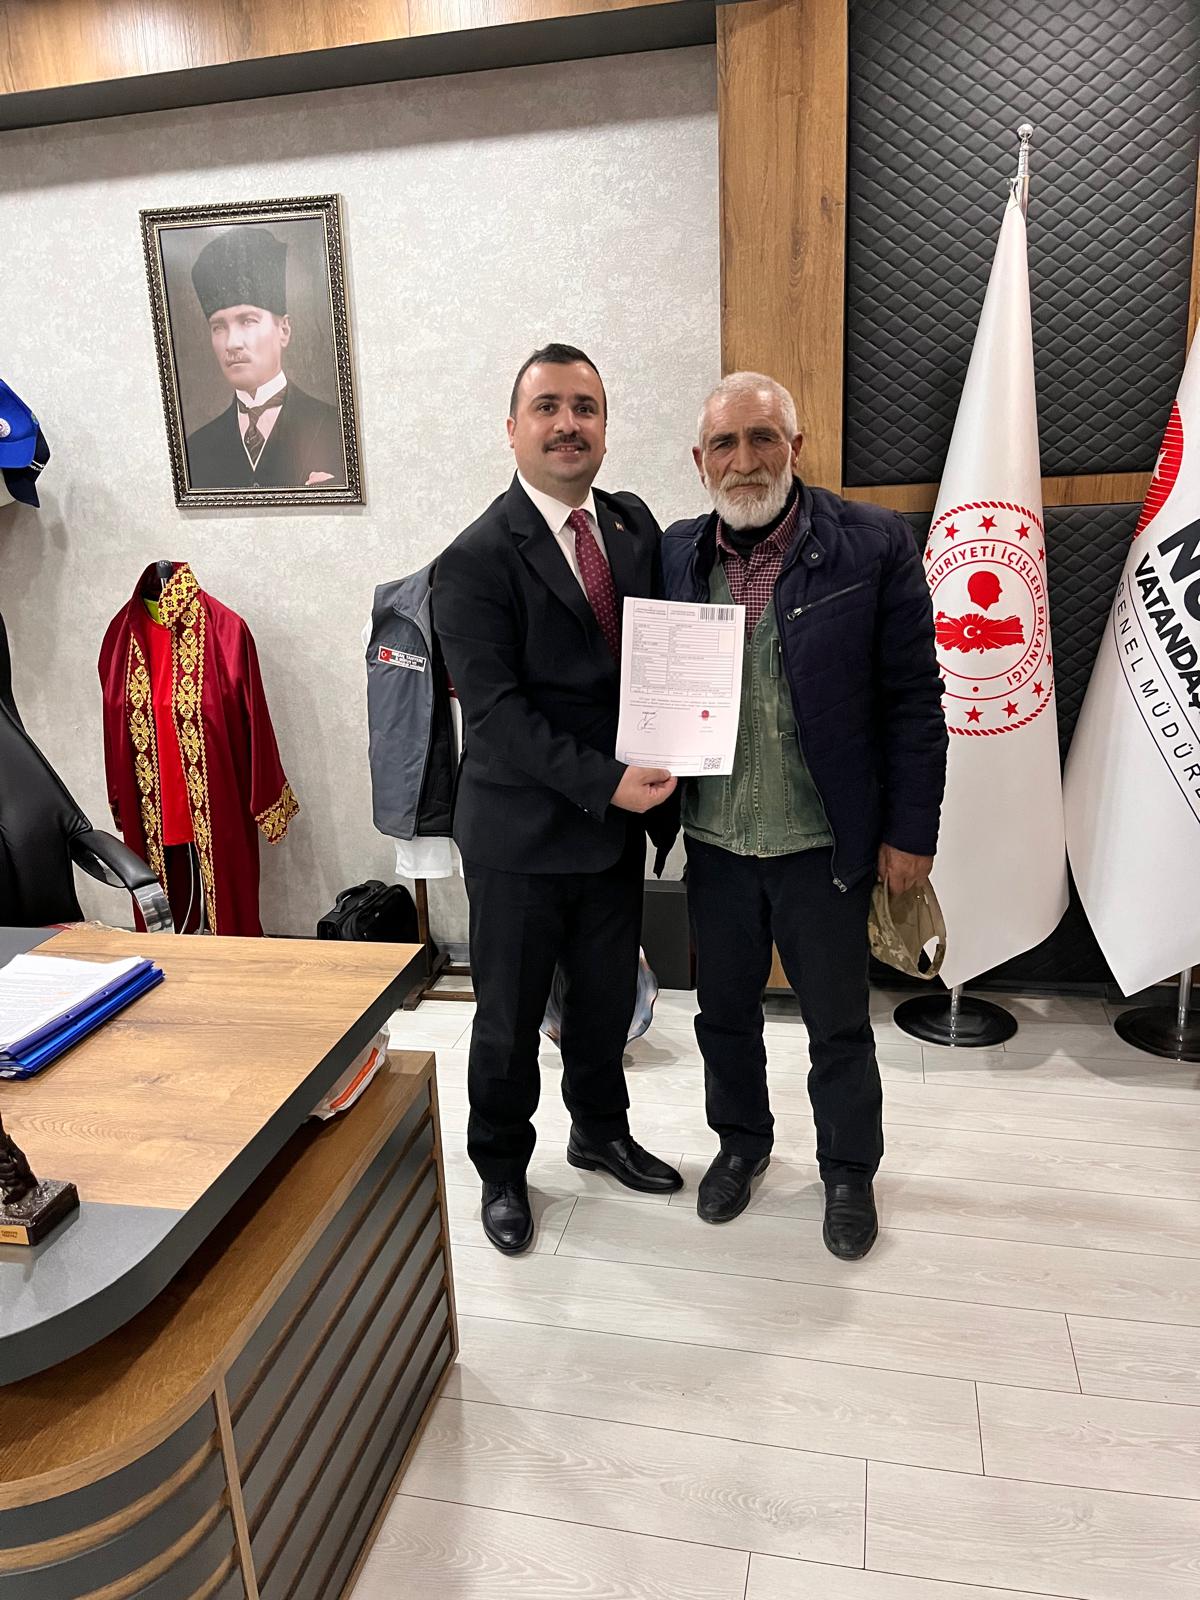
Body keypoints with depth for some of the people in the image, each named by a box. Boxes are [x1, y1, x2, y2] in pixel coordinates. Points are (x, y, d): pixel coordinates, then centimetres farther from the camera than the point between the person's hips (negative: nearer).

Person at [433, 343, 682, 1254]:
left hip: (618, 821, 5)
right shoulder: (478, 560, -14)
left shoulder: (636, 526, 4)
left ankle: (600, 1132, 46)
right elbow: (496, 710, -19)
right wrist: (605, 783, -23)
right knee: (511, 1017, 12)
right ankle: (502, 1169, 36)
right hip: (522, 832, -5)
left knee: (607, 999, 21)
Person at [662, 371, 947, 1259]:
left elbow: (913, 701, -8)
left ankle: (849, 1171, 39)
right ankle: (742, 1142, 45)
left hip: (825, 846, -3)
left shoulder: (874, 545, -9)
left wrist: (911, 831, -8)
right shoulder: (678, 552, 1)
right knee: (724, 1012, 20)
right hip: (715, 845, 3)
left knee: (840, 1025, 14)